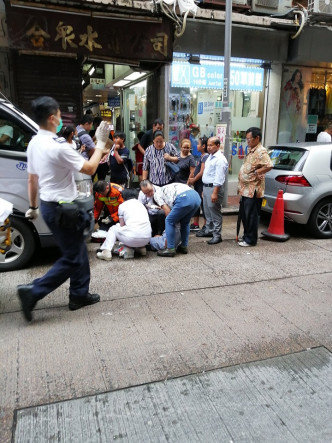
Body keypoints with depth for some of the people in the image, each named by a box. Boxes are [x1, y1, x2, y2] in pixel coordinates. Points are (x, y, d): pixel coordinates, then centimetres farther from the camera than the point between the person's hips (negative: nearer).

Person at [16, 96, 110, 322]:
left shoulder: (34, 144, 6)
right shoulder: (60, 147, -23)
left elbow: (32, 179, 13)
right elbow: (90, 169, -14)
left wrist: (33, 207, 23)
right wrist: (101, 144, -3)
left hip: (49, 205, 9)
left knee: (78, 250, 18)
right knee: (71, 258, 2)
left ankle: (79, 294, 27)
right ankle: (33, 292, 1)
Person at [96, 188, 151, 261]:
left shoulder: (122, 205, 10)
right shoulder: (141, 204, 24)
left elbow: (122, 225, 12)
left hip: (133, 238, -5)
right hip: (147, 239, 5)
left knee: (113, 229, 21)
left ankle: (106, 251, 6)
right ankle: (141, 247, 18)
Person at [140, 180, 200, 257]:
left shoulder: (157, 193, 8)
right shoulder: (163, 189, 34)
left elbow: (167, 211, 4)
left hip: (184, 198, -9)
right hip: (196, 196, 9)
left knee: (169, 221, 4)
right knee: (185, 222, 27)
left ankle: (170, 249, 4)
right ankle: (184, 246, 29)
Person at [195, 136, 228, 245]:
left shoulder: (220, 159, -15)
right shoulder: (210, 156, 15)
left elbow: (219, 178, -21)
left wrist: (215, 193, -25)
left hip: (214, 188, -10)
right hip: (206, 187, 10)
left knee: (215, 212, -5)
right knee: (207, 211, 18)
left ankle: (217, 235, 2)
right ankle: (208, 230, 32)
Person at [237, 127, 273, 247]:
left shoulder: (261, 151, -14)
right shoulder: (251, 150, 17)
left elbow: (269, 165, -29)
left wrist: (255, 172, -20)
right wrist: (240, 186, 14)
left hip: (253, 190, -10)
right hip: (246, 189, 10)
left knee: (251, 216, -1)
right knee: (244, 214, 16)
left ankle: (250, 240, 9)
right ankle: (246, 236, 29)